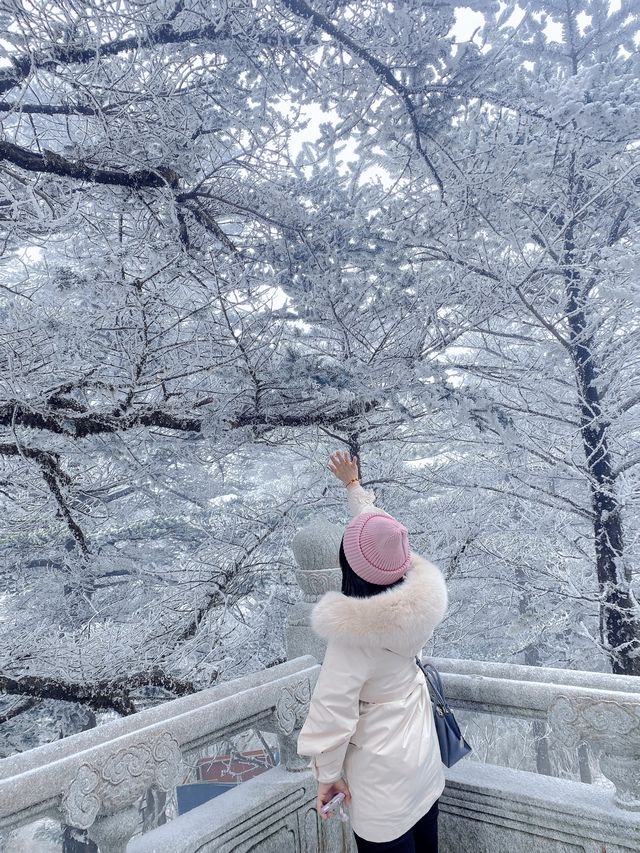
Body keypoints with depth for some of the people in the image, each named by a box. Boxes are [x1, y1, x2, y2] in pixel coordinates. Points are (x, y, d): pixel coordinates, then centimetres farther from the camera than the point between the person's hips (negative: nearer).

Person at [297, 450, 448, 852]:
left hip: (382, 767, -6)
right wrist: (353, 484, 12)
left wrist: (327, 774, -5)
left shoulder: (352, 637, -34)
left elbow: (332, 712, -23)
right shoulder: (417, 594, -17)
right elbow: (378, 525, -2)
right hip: (422, 745, 6)